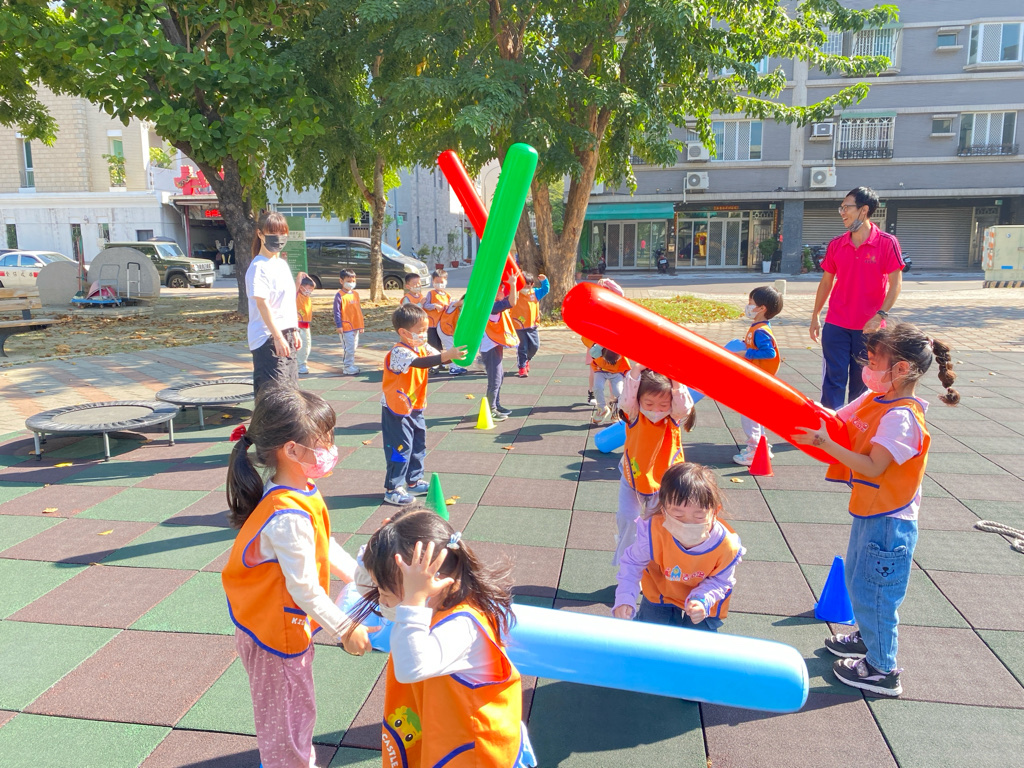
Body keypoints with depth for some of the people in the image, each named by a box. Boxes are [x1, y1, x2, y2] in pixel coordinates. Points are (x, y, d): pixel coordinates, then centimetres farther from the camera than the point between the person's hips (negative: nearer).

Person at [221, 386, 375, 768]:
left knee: (297, 710, 30)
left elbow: (325, 546, 8)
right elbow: (304, 589, -29)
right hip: (276, 637, -9)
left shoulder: (302, 493, -6)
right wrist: (345, 630, -17)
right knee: (285, 722, 14)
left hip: (292, 628, 9)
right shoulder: (289, 517, -36)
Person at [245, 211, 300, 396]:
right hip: (268, 338, -9)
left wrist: (294, 332, 18)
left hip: (285, 335, 9)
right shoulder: (259, 266, -12)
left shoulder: (282, 264, 14)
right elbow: (262, 304, -19)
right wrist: (278, 337, -24)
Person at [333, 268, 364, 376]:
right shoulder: (339, 295, -9)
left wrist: (361, 325, 17)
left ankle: (351, 365, 23)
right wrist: (339, 325, -15)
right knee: (349, 348, -6)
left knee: (354, 347, 13)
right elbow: (337, 311, -10)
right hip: (346, 327, -7)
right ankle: (348, 368, 2)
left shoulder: (355, 294, 11)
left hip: (356, 326, 7)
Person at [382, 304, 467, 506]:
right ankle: (392, 489, 8)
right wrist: (447, 355, -53)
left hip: (415, 408, 9)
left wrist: (456, 353, -28)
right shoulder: (399, 352, -25)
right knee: (400, 448, -4)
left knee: (418, 446, 16)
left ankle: (414, 482, 31)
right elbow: (419, 363, -42)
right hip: (397, 410, -8)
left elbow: (438, 356, -7)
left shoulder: (423, 348, 2)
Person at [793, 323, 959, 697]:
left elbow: (872, 467, -29)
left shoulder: (902, 418, -25)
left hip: (888, 522, -9)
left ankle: (882, 670, 21)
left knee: (872, 592, 4)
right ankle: (869, 638, 47)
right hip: (868, 513, 9)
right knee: (857, 581, 25)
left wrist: (824, 442, -33)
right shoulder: (873, 399, 2)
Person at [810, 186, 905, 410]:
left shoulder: (887, 243, -6)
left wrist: (880, 315, -19)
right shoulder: (836, 245, 4)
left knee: (861, 383, 9)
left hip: (868, 327, -2)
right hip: (836, 325, 2)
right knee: (833, 380, -1)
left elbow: (895, 283, -8)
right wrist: (815, 317, 12)